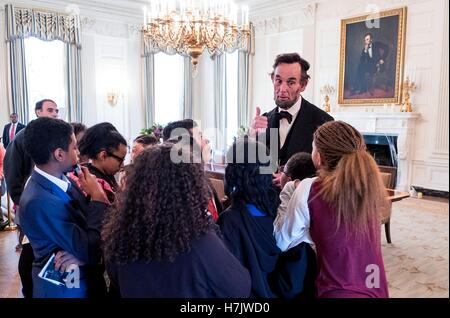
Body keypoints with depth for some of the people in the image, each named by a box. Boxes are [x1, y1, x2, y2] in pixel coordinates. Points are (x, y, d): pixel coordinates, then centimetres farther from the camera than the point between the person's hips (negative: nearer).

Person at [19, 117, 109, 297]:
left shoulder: (59, 179, -5)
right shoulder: (38, 202, -29)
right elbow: (90, 252, -27)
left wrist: (80, 253, -22)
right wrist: (97, 197, -22)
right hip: (64, 288, -7)